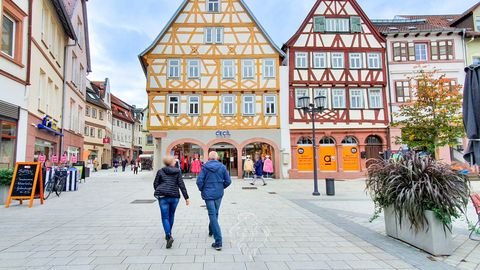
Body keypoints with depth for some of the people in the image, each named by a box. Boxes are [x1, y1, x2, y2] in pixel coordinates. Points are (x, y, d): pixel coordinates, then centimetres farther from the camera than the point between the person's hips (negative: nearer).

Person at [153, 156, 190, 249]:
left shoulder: (160, 171, 2)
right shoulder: (177, 172, 3)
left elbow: (155, 184, 7)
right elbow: (181, 185, -2)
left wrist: (158, 192, 28)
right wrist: (186, 197, -1)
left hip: (163, 197, -2)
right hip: (175, 196, 2)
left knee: (165, 217, 1)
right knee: (171, 216, 19)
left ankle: (169, 236, -16)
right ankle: (168, 234, 32)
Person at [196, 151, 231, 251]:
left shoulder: (205, 167, -7)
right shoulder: (222, 167, -2)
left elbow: (199, 181, -11)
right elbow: (228, 181, -2)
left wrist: (202, 190, 7)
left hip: (208, 194, -3)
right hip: (219, 194, 3)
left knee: (212, 215, -3)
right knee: (215, 213, 23)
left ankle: (218, 242, -6)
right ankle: (211, 230, 45)